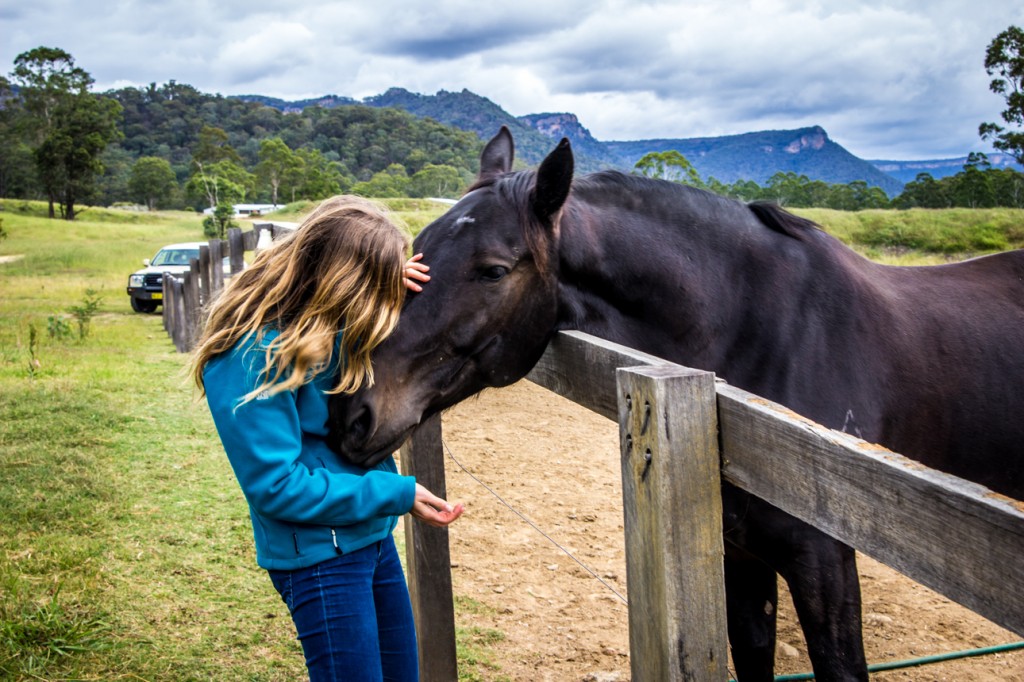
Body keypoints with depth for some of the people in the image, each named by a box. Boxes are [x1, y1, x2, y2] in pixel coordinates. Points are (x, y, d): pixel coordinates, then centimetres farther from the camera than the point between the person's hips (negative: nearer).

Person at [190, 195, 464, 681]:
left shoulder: (332, 327, 1)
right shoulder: (251, 360, -23)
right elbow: (277, 486, -23)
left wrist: (392, 286, -5)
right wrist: (397, 494, -19)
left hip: (374, 538, 8)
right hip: (319, 556, -8)